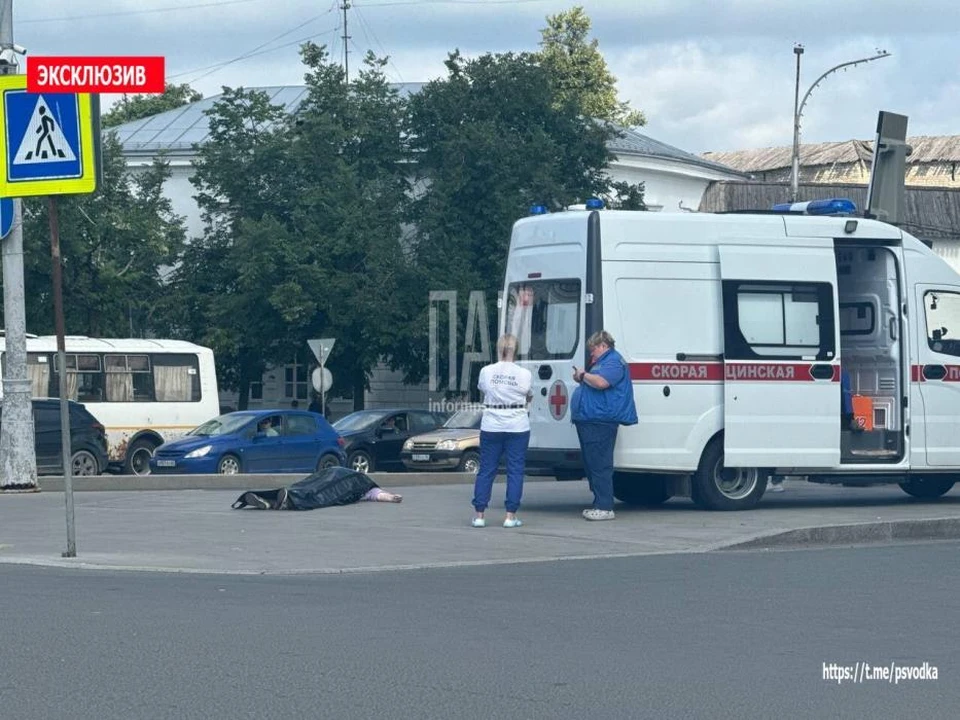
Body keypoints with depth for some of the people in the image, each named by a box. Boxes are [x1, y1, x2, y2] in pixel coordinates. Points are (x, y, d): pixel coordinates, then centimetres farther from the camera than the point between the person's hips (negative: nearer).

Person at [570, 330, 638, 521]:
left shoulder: (614, 362, -8)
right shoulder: (602, 362, 25)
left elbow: (601, 382, -25)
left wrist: (583, 375, -9)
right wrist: (581, 379, 14)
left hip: (601, 421, -11)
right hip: (590, 421, 11)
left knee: (599, 466, -11)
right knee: (591, 464, 11)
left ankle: (605, 508, -12)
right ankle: (599, 505, 16)